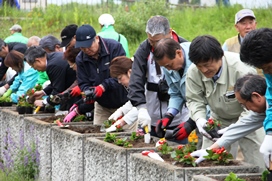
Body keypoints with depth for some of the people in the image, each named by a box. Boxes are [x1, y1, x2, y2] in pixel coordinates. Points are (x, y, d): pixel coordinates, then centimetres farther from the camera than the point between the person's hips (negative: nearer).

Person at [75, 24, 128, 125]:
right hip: (102, 105, 5)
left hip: (123, 102, -5)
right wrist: (88, 92, -24)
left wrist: (103, 86, -33)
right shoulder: (80, 59, 0)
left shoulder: (115, 47, -16)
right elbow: (83, 83, 0)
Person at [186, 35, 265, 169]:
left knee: (257, 164, -10)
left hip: (245, 118, -4)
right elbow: (194, 100, -8)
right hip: (218, 118, 4)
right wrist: (200, 119, -29)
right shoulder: (193, 72, -20)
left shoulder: (242, 69, -33)